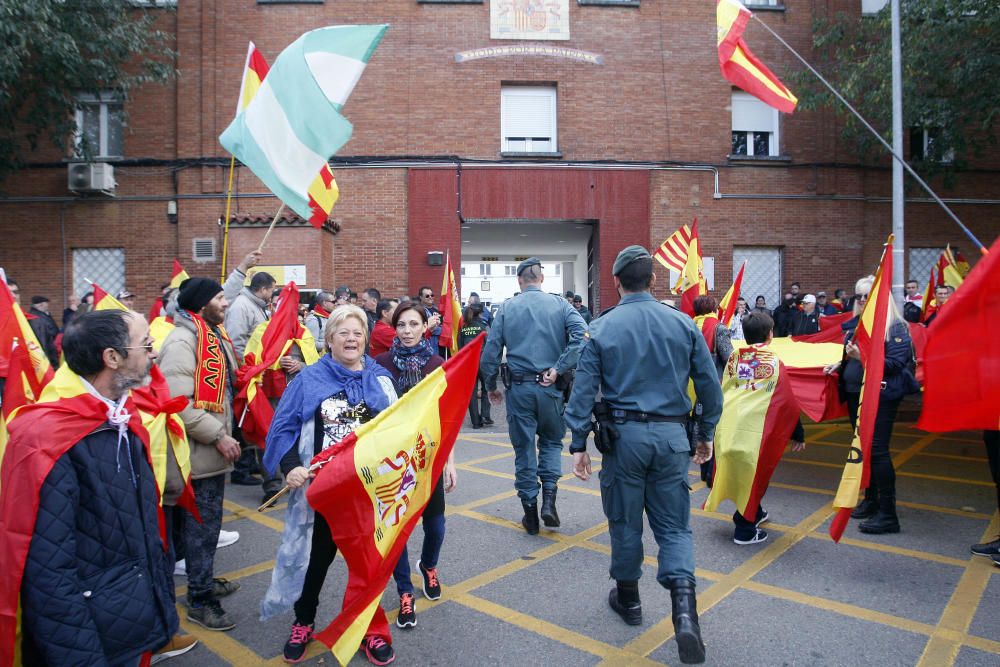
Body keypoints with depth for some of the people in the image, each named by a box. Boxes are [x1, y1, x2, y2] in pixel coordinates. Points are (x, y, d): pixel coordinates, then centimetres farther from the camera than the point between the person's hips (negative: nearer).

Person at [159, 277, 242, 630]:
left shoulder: (215, 336, 12)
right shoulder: (182, 341, -20)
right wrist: (218, 436, -22)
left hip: (215, 450, 10)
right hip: (199, 452, -10)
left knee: (208, 519, 22)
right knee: (202, 524, 2)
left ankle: (204, 579, 39)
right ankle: (199, 600, 16)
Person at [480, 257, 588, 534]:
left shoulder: (507, 308, 3)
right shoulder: (559, 304, 1)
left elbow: (490, 350, 0)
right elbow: (581, 334, -15)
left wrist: (491, 386, 11)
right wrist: (558, 369, -12)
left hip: (519, 388, 0)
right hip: (550, 387, 0)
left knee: (523, 449, 10)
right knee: (551, 440, 20)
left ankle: (530, 513, 17)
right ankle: (549, 498, 4)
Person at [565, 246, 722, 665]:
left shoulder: (601, 328, -5)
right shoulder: (683, 324, 0)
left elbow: (583, 390, -6)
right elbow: (709, 385, 3)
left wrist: (579, 444, 1)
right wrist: (707, 434, 15)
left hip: (625, 434, -1)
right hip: (671, 435, 2)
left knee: (625, 520, 15)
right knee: (673, 525, 11)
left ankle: (628, 598, 34)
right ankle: (685, 611, -3)